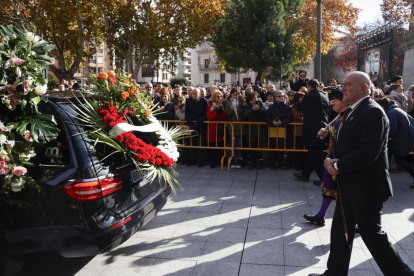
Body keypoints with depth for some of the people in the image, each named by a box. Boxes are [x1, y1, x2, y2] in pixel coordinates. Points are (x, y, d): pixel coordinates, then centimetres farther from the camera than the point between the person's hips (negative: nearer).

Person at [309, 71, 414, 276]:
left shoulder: (373, 112, -18)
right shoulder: (351, 112, 13)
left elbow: (368, 152, -27)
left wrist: (338, 166, -17)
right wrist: (330, 160, -5)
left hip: (366, 186, -9)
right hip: (350, 185, 9)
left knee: (372, 234, 3)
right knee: (340, 231, 15)